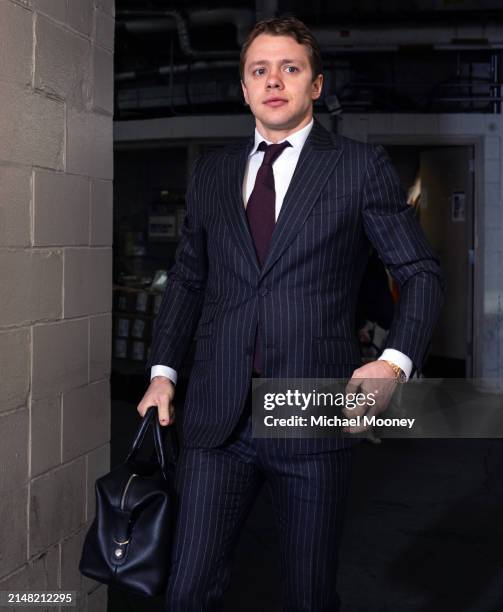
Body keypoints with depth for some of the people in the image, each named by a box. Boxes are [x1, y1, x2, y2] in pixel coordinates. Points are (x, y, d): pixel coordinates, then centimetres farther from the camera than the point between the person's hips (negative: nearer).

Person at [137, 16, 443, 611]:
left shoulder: (360, 166, 2)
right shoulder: (211, 171, 13)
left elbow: (420, 272, 3)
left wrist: (396, 361, -13)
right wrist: (163, 370, 11)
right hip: (216, 417, 3)